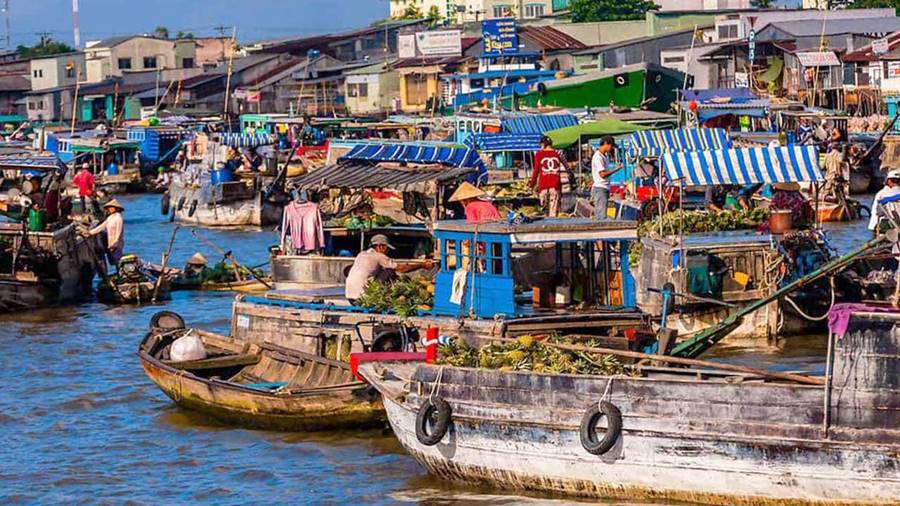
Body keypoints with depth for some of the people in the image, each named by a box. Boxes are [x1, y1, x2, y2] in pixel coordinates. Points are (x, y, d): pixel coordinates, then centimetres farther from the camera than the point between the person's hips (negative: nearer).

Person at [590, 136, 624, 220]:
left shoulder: (605, 156, 16)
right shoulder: (598, 157, -15)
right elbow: (602, 174, -20)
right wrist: (617, 169, -15)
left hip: (605, 188, 10)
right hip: (600, 188, -10)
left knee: (598, 216, 10)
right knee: (602, 216, -13)